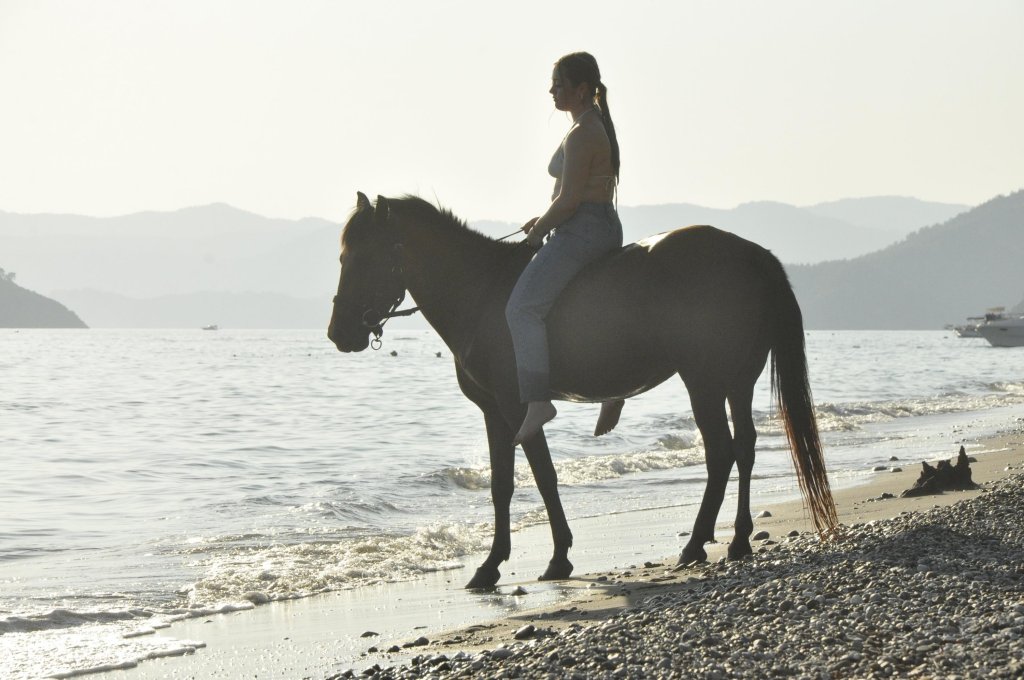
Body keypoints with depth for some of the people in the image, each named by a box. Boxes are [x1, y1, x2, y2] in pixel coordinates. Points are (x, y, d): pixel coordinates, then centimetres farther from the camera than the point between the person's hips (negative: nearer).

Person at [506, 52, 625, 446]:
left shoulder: (581, 135, -16)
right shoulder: (596, 126, 17)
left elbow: (570, 200, -20)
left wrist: (538, 230, -6)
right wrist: (545, 220, 16)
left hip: (581, 232, -11)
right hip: (604, 228, 11)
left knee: (522, 306, -19)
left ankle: (538, 400, -26)